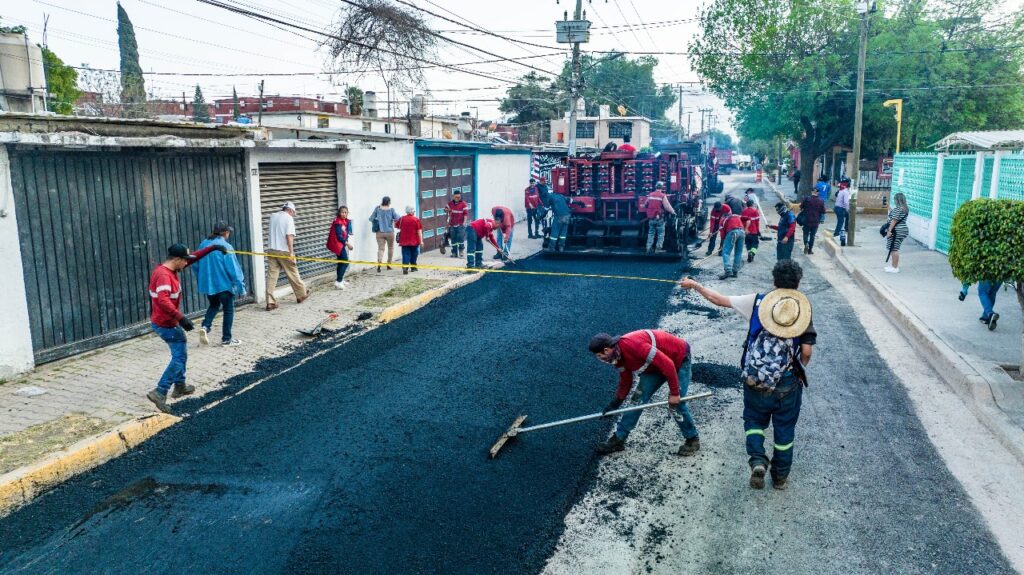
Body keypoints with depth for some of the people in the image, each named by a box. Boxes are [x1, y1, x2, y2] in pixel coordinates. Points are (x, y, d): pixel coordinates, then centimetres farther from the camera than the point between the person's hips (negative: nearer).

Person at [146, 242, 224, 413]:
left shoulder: (171, 269, 5)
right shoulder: (163, 275, -25)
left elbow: (193, 258, 16)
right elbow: (163, 300, -39)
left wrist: (213, 247, 14)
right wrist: (181, 318, -40)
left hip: (167, 321, 11)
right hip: (166, 324, -11)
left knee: (180, 352, 23)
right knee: (179, 357, -9)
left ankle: (180, 386, 34)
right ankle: (159, 393, -14)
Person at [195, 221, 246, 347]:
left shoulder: (203, 244, 3)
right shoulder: (225, 247, -17)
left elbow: (196, 265, 12)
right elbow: (234, 269, -18)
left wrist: (200, 282, 25)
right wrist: (241, 287, -12)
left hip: (207, 284, 6)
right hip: (223, 284, -6)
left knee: (214, 305, 26)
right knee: (229, 310, 9)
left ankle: (205, 326, 3)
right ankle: (226, 339, 13)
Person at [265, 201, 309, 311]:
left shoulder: (273, 216, 12)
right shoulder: (289, 218, -7)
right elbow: (289, 236, -17)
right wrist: (291, 252, -18)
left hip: (271, 250, 5)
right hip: (284, 251, -5)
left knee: (271, 275, 2)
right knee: (293, 273, 10)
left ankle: (270, 302, -3)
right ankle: (301, 295, 25)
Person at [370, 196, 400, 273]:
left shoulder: (377, 209, -1)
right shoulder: (391, 210, -8)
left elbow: (371, 218, 3)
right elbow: (397, 219, -9)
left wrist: (374, 225, 20)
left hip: (379, 232, 1)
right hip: (390, 232, -1)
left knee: (380, 248, -2)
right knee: (390, 248, 17)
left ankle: (379, 263, -23)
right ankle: (389, 264, 21)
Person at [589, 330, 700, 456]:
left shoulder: (633, 345, -37)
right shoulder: (618, 356, -9)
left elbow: (667, 364, -34)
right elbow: (625, 381, 6)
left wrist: (674, 392, -28)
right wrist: (616, 403, 2)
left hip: (680, 360, -8)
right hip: (656, 366, 8)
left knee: (676, 405, -9)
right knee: (638, 398, 1)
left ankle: (692, 440, 15)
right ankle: (618, 439, 7)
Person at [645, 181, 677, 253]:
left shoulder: (650, 195, 6)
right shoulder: (663, 196, -9)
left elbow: (646, 205, 18)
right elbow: (667, 206, -11)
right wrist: (673, 212, 4)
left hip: (651, 218, 5)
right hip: (659, 218, -4)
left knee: (651, 234, 12)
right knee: (661, 234, 5)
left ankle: (649, 248, 9)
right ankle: (658, 248, 1)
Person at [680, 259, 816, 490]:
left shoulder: (757, 301, -2)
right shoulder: (804, 309, -4)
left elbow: (719, 300, 1)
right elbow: (806, 351, -7)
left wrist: (694, 285, 15)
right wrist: (800, 368, 15)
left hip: (755, 380, 0)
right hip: (787, 382, 0)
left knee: (754, 420, 19)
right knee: (784, 427, 16)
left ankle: (757, 460, -2)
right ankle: (780, 476, 28)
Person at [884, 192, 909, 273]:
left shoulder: (898, 209, -18)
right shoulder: (905, 209, 14)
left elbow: (894, 221, -20)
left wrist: (889, 230, -19)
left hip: (897, 231, -10)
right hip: (903, 229, 10)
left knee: (894, 249, -5)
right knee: (894, 249, 17)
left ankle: (895, 268, -3)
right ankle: (893, 265, 24)